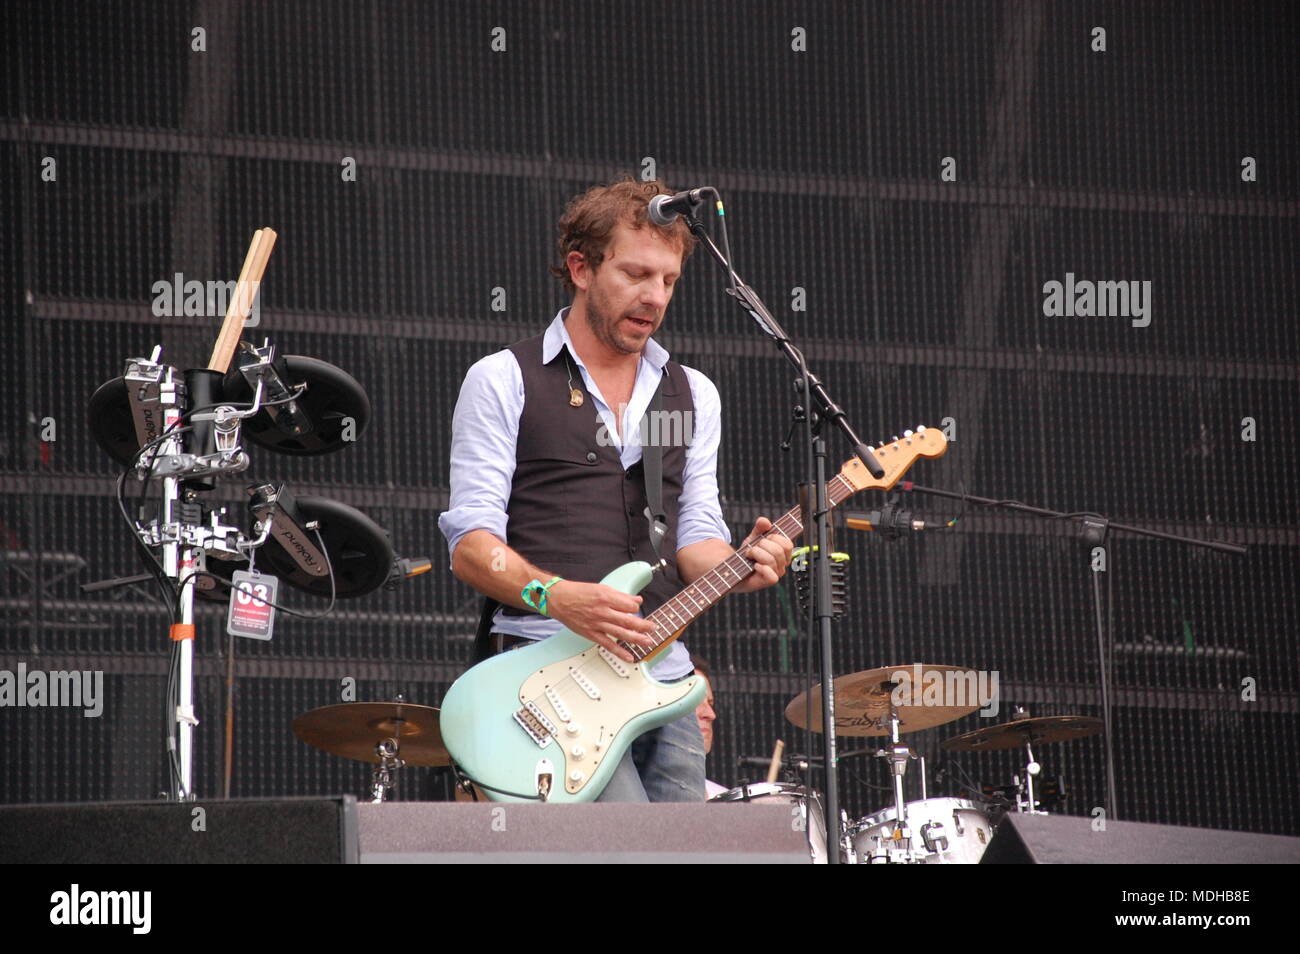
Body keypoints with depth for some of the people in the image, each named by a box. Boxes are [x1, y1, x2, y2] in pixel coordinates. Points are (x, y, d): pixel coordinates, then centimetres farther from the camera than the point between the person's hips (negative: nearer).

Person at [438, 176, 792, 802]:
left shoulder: (693, 396, 19)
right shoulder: (504, 381, 3)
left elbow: (694, 535, 14)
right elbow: (470, 545, -4)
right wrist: (557, 597, -22)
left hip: (665, 679, 6)